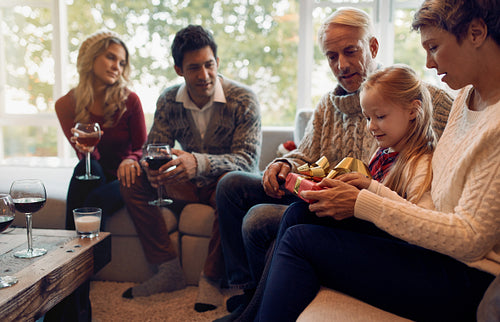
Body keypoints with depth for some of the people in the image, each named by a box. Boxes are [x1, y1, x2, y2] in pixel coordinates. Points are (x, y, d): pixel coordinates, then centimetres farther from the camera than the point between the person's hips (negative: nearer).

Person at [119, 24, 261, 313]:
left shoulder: (243, 100, -15)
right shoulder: (168, 101, -1)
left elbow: (249, 159, -24)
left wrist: (199, 163, -42)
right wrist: (150, 166, -28)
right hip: (188, 185, 5)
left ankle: (212, 278, -21)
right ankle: (170, 270, -10)